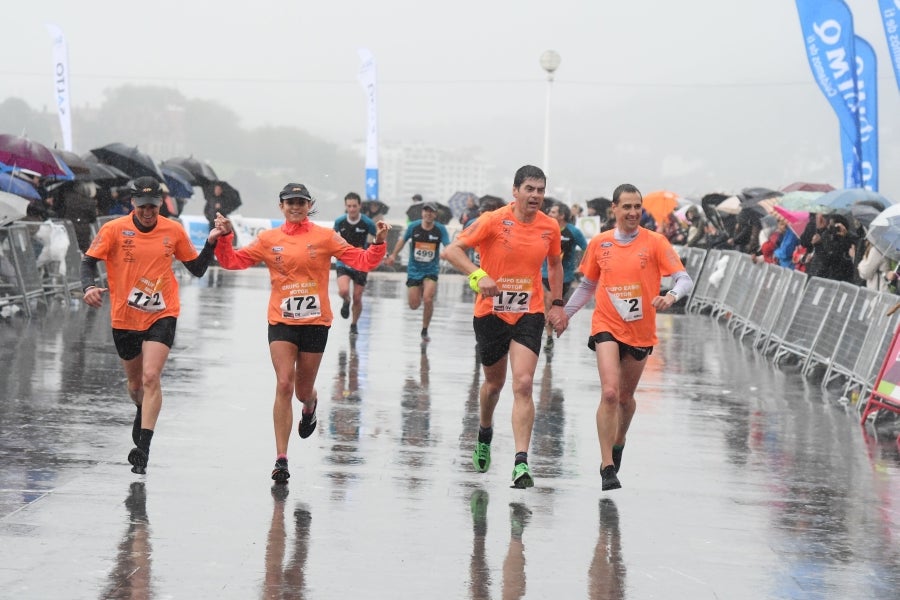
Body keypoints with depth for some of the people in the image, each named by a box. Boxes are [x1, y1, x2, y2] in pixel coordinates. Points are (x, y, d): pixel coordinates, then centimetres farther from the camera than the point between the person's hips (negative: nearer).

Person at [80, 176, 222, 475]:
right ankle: (144, 413, 52)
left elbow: (197, 269, 9)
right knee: (135, 383, 17)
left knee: (151, 377, -19)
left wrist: (210, 243, -7)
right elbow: (89, 261, -4)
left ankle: (143, 447, -20)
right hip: (124, 317, 1)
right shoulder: (114, 230, -5)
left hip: (161, 316, -1)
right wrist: (89, 286, -24)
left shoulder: (174, 231, 0)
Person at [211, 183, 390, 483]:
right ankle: (281, 459, -10)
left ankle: (310, 406, 51)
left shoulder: (325, 237, 1)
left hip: (315, 322, 0)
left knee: (303, 389, 9)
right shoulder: (268, 239, 4)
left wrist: (379, 243, -17)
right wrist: (224, 238, -8)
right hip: (281, 322, 0)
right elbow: (233, 261, 8)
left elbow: (362, 261, -1)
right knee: (284, 385, -13)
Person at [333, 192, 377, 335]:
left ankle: (354, 325, 29)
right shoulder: (339, 221, -6)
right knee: (343, 291, -23)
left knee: (357, 298, 4)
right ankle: (346, 302, 15)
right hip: (343, 263, 0)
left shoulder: (367, 223, -12)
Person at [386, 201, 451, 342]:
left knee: (428, 299, -22)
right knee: (414, 305, 0)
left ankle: (425, 331, -1)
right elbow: (403, 240, 11)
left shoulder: (440, 229, -9)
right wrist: (393, 256, 10)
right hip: (414, 270, 1)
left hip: (431, 270, -1)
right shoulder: (413, 226, -6)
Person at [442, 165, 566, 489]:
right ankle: (485, 432, 48)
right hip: (491, 312, -1)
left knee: (523, 384, -14)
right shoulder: (494, 221, -12)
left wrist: (557, 303, 10)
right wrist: (478, 275, -29)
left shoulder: (550, 227, 0)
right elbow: (451, 250, -14)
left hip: (529, 313, 1)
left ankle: (521, 463, -17)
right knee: (494, 381, 16)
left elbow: (555, 265, 19)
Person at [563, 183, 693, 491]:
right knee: (609, 393, -18)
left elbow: (685, 279, -9)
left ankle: (618, 443, 46)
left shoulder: (655, 242, -4)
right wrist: (564, 313, 12)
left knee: (625, 397, 15)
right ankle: (608, 468, -15)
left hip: (641, 332, 1)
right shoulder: (599, 243, 2)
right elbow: (587, 285, 16)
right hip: (607, 327, -1)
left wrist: (671, 296, -29)